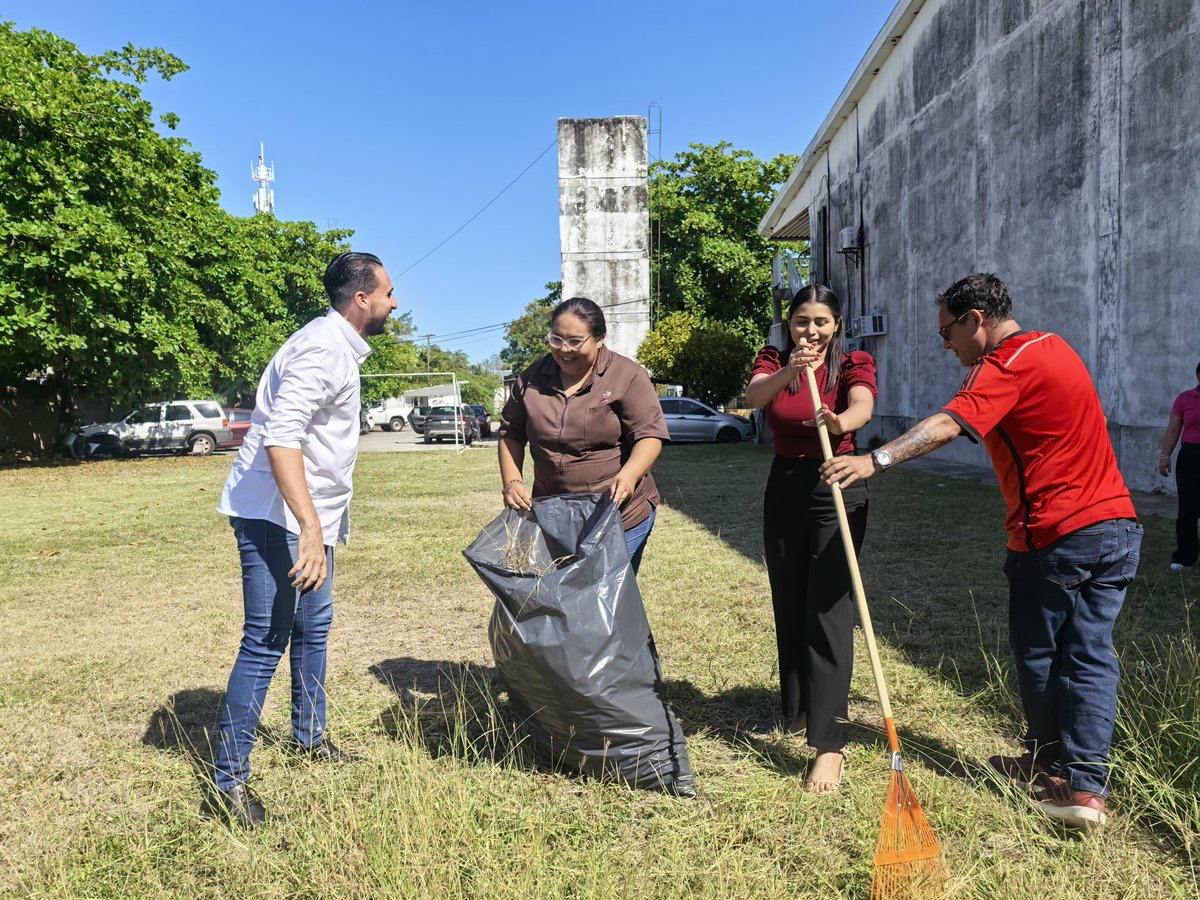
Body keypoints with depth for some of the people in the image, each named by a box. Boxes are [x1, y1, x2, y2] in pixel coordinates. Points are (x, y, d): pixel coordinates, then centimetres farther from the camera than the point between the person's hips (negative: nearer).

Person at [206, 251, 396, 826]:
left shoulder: (340, 347, 14)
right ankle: (227, 784, 2)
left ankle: (309, 737, 37)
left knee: (313, 628, 19)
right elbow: (281, 437, -30)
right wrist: (310, 530, -35)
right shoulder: (322, 348, -19)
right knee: (267, 642, -8)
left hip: (310, 516, 11)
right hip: (275, 516, -11)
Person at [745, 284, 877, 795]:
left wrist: (840, 422, -52)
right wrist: (788, 373, -40)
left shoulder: (854, 364, -5)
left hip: (837, 492, -4)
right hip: (784, 489, 4)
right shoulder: (773, 361, 3)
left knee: (828, 610, -11)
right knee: (789, 606, 14)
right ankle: (798, 707, 36)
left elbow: (863, 406, -28)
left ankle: (828, 744, -9)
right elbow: (753, 397, -20)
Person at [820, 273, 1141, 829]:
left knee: (1038, 653, 11)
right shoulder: (1051, 346, 15)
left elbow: (947, 425, -29)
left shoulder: (1010, 363, -14)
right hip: (1117, 524, 8)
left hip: (1057, 536, -8)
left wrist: (877, 460, -38)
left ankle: (1050, 767, 27)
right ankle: (1086, 787, 9)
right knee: (1091, 655, 8)